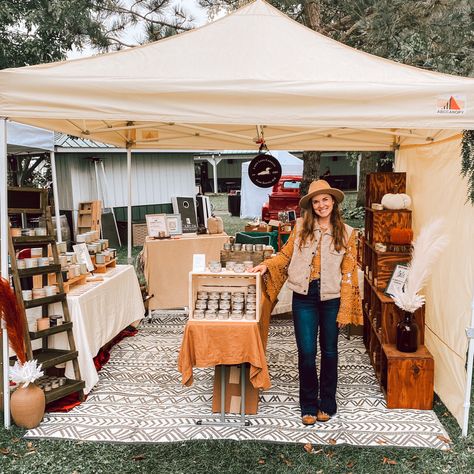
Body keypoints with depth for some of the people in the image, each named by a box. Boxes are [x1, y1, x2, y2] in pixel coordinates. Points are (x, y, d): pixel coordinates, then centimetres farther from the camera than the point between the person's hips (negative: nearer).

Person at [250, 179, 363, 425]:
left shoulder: (346, 233, 1)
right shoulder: (301, 227, 4)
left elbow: (348, 273, -1)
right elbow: (286, 254, 10)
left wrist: (344, 310, -6)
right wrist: (266, 265, -9)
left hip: (332, 299, 0)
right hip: (304, 297, 0)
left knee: (329, 352, 12)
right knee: (306, 353, 1)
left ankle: (327, 404, 30)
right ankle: (309, 405, 20)